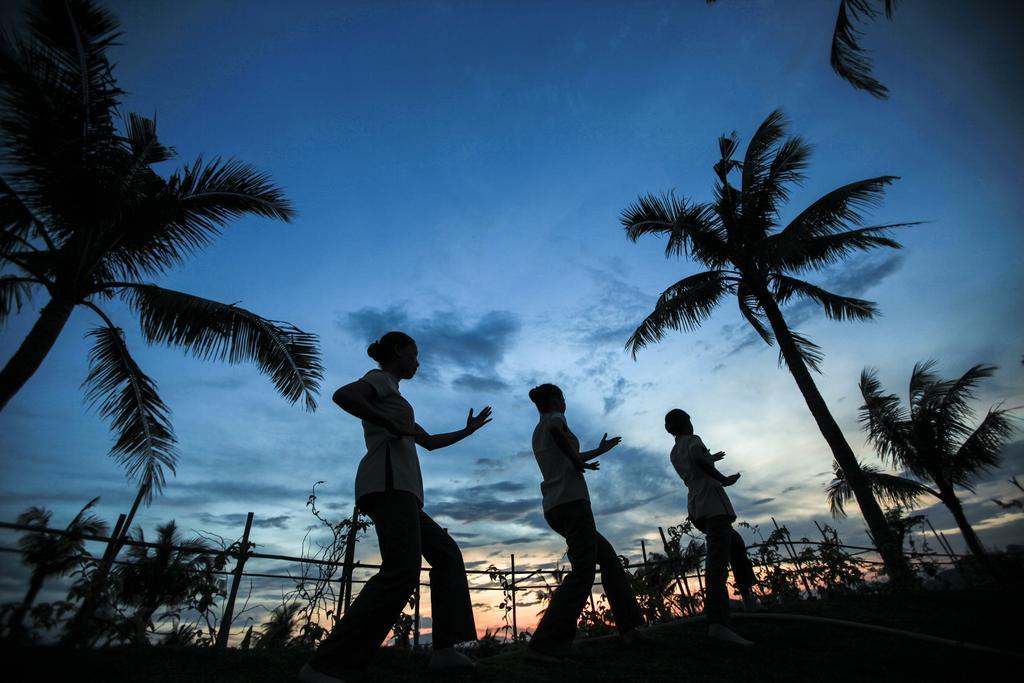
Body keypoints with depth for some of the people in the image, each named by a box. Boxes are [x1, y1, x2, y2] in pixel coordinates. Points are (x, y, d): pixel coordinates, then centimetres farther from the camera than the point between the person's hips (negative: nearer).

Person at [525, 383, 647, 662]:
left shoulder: (537, 434, 25)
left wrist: (600, 450, 46)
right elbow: (556, 430, -26)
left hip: (554, 509, 9)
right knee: (582, 571, -14)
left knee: (609, 558, 17)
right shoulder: (555, 418, 1)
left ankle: (629, 628, 18)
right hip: (571, 501, -9)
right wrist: (577, 459, -13)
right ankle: (545, 645, -21)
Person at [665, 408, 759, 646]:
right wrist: (724, 479, -9)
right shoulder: (693, 440, 2)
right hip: (713, 503, -8)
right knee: (718, 560, -19)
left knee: (735, 542, 28)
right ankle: (717, 622, -33)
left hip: (695, 510, 8)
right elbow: (698, 459, -19)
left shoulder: (674, 453, 24)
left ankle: (747, 595, 19)